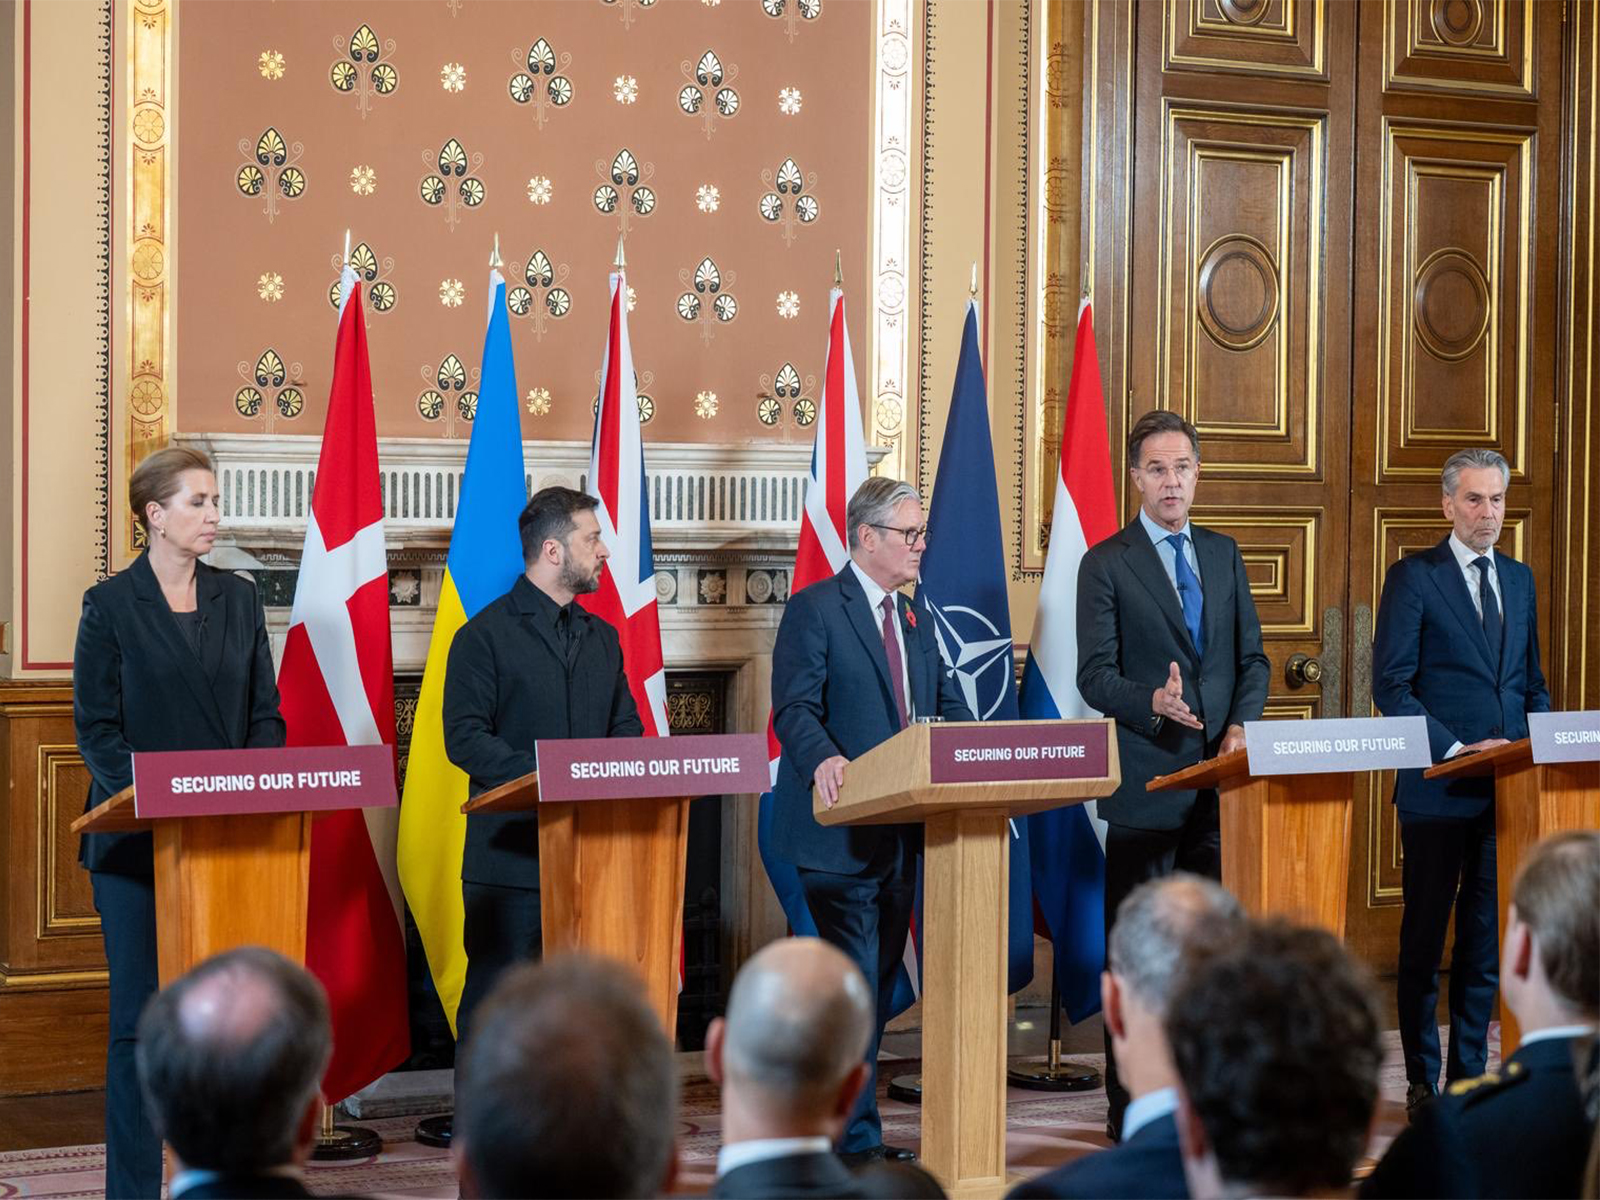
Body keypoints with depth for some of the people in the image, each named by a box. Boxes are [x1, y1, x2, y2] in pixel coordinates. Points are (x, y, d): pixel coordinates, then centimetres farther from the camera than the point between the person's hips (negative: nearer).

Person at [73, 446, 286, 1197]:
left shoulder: (239, 601, 10)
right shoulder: (110, 606, -1)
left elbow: (266, 714, 11)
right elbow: (95, 728, -5)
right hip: (137, 843, -3)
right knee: (140, 1019, -1)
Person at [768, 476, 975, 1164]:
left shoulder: (914, 620, 18)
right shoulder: (813, 610, -6)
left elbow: (946, 707, 15)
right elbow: (795, 708, -16)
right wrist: (823, 759, -36)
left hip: (903, 826, 8)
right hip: (843, 828, -8)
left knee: (879, 979, 12)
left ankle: (830, 1114, 20)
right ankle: (856, 1139, -5)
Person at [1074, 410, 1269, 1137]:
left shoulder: (1223, 555, 14)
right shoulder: (1106, 564, -2)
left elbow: (1251, 657, 14)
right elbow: (1095, 675, -8)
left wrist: (1240, 725, -4)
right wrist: (1154, 704, -26)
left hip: (1218, 778, 5)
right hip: (1146, 783, -5)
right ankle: (1129, 1112, 5)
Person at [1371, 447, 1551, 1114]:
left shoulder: (1520, 580, 14)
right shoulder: (1413, 578, -3)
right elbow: (1391, 686, -8)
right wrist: (1454, 749, -16)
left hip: (1507, 787, 5)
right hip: (1437, 788, -5)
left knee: (1488, 938, 8)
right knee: (1424, 939, 3)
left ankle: (1469, 1076, 16)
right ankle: (1422, 1082, 10)